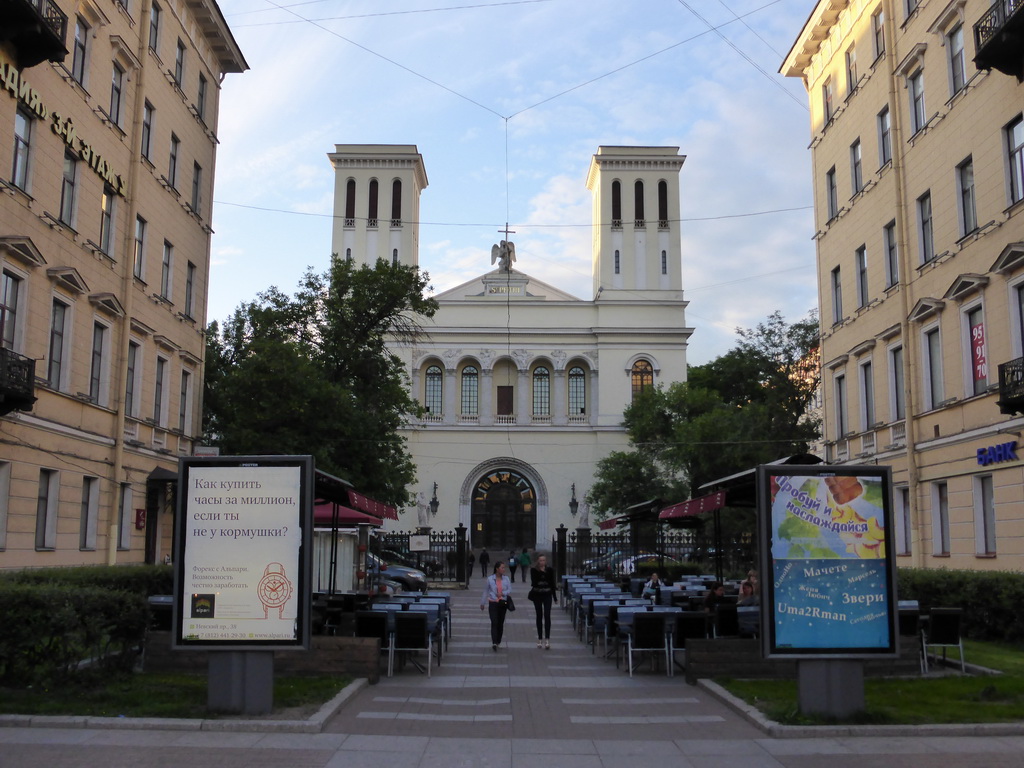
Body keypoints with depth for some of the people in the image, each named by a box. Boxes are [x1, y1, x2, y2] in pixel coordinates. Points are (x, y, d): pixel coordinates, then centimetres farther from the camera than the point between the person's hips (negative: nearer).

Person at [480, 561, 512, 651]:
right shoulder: (490, 579, -2)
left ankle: (498, 642, 21)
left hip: (503, 603, 3)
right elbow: (485, 592, 8)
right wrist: (482, 603, 13)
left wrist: (502, 593, -16)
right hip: (493, 603, -3)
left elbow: (510, 591, 2)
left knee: (501, 623, 8)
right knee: (494, 623, -13)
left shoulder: (506, 579, 3)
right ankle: (494, 643, -21)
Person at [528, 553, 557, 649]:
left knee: (547, 615, -12)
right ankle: (540, 638, 19)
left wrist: (554, 597, 4)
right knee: (539, 616, 9)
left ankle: (547, 639, -16)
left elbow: (552, 583, 4)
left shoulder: (550, 570, 0)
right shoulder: (534, 570, -2)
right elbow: (533, 583, -12)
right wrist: (540, 572, -20)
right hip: (537, 594, 1)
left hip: (547, 595, -1)